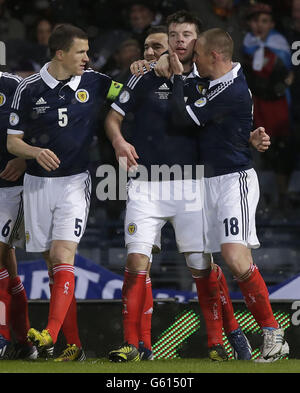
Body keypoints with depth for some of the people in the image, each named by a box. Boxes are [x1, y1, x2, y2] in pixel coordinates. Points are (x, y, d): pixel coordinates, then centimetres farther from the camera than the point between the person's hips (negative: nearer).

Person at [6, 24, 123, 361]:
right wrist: (36, 152, -18)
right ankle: (73, 345, 7)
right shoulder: (28, 89, -1)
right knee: (53, 264, 2)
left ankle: (51, 334, -29)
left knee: (62, 256, -17)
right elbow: (13, 142, 3)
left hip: (74, 182, -1)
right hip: (38, 184, 1)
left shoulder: (94, 83, 1)